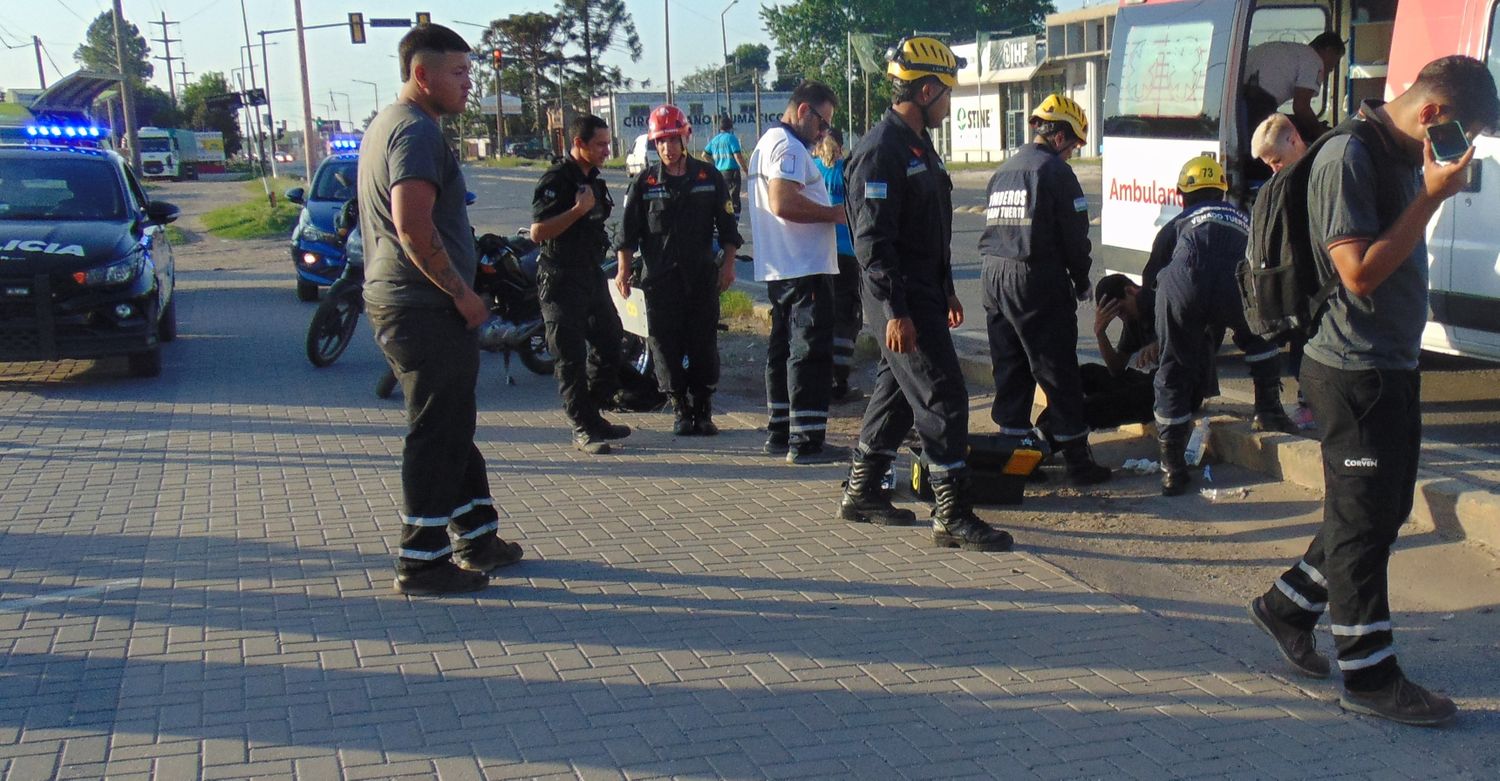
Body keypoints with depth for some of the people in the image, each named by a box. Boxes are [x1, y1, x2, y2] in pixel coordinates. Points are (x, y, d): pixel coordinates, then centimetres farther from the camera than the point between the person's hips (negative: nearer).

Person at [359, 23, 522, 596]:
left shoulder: (385, 125, 18)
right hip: (427, 309, -11)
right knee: (437, 435, -3)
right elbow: (415, 229, -26)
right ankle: (423, 561, 4)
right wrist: (462, 293, -17)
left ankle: (477, 537, 27)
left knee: (453, 427, 17)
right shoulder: (417, 130, -15)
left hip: (395, 302, 11)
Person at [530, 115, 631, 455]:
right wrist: (579, 209, -23)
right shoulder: (557, 179, -14)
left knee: (609, 345, 12)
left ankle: (594, 417, 24)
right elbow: (538, 231, -21)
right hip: (562, 279, -9)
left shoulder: (593, 179, 14)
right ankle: (583, 429, 2)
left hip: (592, 274, 9)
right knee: (571, 357, -4)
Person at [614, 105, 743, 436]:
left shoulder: (708, 176, 5)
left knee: (704, 346, 2)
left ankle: (703, 410, 13)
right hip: (660, 278, 0)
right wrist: (623, 270, -3)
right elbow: (628, 229, 4)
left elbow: (727, 224, 8)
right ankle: (681, 410, 11)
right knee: (667, 346, 0)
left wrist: (728, 264, 1)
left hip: (702, 275, 0)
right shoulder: (645, 182, 4)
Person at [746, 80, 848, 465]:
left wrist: (827, 213, 16)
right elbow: (784, 203, -25)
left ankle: (780, 433, 21)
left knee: (784, 348, 14)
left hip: (779, 269, 11)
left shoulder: (767, 142, 21)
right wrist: (833, 213, -14)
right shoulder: (787, 146, -13)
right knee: (810, 352, -8)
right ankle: (806, 441, -6)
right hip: (805, 269, -11)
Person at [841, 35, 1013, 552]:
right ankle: (953, 517, -4)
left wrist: (947, 294, 24)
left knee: (896, 391, 17)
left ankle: (861, 493, 29)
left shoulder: (919, 146, 16)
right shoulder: (881, 151, -17)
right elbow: (873, 241, -22)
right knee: (943, 398, -10)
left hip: (924, 294, 11)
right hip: (903, 300, -11)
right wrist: (895, 311, -25)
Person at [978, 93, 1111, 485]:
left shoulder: (1003, 170, 16)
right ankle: (1078, 459, 3)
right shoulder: (1055, 171, -8)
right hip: (1038, 280, -7)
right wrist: (1082, 282, 5)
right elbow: (1075, 235, -9)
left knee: (1009, 370, 12)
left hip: (995, 276, 7)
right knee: (1058, 372, -2)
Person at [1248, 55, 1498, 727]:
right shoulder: (1348, 156, -17)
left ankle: (1287, 606, 31)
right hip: (1356, 369, -10)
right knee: (1364, 519, -1)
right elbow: (1360, 271, -24)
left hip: (1394, 364, 10)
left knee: (1382, 511, 17)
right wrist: (1431, 197, -21)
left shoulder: (1404, 156, 12)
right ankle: (1369, 676, 10)